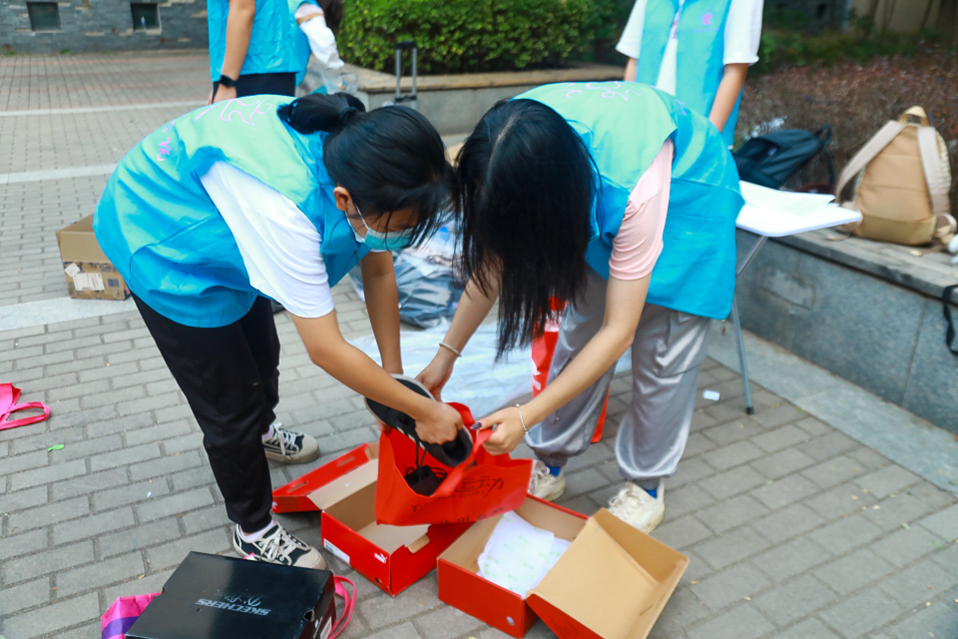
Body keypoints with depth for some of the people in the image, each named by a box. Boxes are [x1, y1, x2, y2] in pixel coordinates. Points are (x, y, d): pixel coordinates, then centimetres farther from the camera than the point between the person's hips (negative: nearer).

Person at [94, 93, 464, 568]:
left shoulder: (353, 141, -23)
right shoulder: (282, 210, -45)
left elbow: (378, 269, -11)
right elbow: (326, 351, -38)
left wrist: (394, 372, -10)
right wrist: (425, 412, -28)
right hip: (158, 242, -7)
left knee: (261, 354, 23)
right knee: (231, 405, -2)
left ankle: (260, 432, 55)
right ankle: (253, 530, 22)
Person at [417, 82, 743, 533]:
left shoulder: (633, 188, -44)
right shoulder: (515, 146, -29)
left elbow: (618, 332, -37)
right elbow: (494, 261, -15)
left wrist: (527, 417, -38)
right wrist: (446, 355, -13)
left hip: (688, 189, -4)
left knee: (662, 352, -5)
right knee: (581, 330, 1)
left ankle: (645, 486, 15)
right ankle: (550, 465, 17)